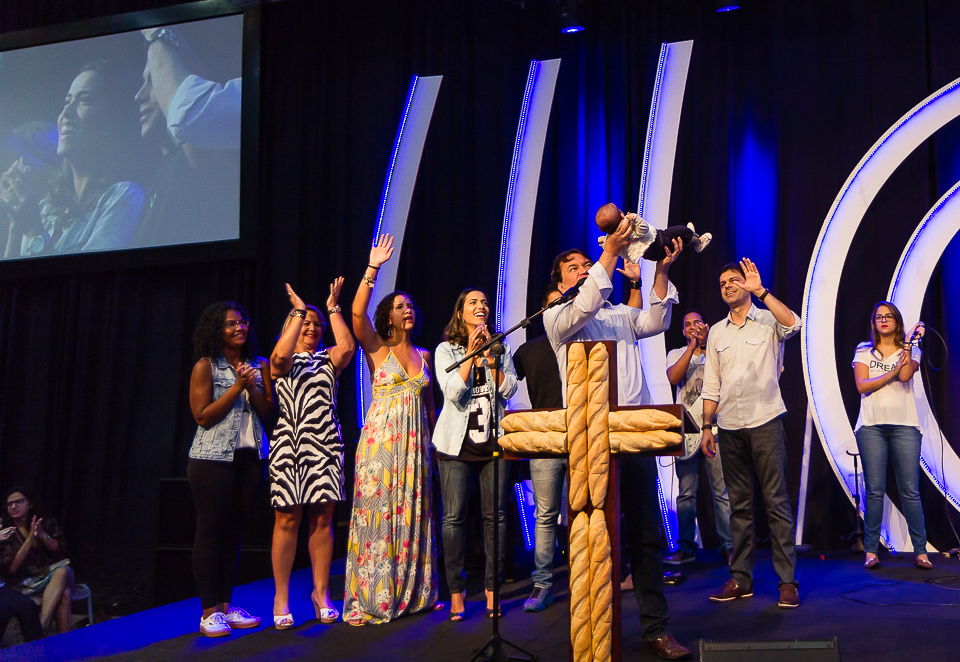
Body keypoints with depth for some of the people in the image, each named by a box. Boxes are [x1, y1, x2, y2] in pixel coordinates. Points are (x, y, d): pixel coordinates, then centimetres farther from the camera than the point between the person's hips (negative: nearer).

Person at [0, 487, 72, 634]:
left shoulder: (46, 522, 9)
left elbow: (62, 551, 3)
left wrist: (43, 536, -15)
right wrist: (30, 539, -17)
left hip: (51, 574, 2)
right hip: (25, 582, -2)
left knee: (62, 571, -38)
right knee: (64, 594, -35)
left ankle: (40, 626, -47)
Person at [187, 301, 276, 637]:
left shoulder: (259, 366, 10)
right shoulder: (206, 367, -2)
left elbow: (268, 412, 7)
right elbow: (203, 416, -8)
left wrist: (252, 387, -9)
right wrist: (237, 387, -12)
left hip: (249, 457, 4)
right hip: (213, 458, -4)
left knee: (233, 531, 8)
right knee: (211, 531, -3)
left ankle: (226, 606, 14)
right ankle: (209, 612, 2)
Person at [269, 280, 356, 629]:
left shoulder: (328, 359, 15)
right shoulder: (283, 360, 9)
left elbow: (347, 346, -8)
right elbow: (281, 355, -17)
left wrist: (333, 308, -4)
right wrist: (298, 311, -11)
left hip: (325, 443, 2)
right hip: (289, 443, -2)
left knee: (322, 519, 3)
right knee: (287, 519, -3)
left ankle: (321, 591, 13)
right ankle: (281, 597, 5)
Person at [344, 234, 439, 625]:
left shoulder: (424, 355, 15)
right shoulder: (376, 348, 2)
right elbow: (357, 312, -15)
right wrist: (373, 268, -19)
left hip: (415, 442, 4)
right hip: (381, 438, -4)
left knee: (412, 514, 8)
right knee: (377, 512, -5)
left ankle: (414, 593, 17)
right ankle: (368, 600, 0)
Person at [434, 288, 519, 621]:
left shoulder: (501, 347, 12)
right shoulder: (446, 350, 4)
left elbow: (508, 390, 0)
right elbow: (453, 392, -10)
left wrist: (490, 356, -8)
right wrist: (471, 354, -12)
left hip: (493, 441, 2)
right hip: (457, 442, -2)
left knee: (495, 515, 1)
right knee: (454, 517, -3)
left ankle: (491, 587, 11)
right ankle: (456, 590, 6)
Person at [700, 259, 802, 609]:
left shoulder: (768, 321, 3)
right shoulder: (717, 332, 15)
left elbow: (793, 323, -23)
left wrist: (760, 290, -22)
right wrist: (707, 426, 9)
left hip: (765, 422, -4)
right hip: (729, 427, 4)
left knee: (777, 502, -5)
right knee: (739, 505, 8)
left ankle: (787, 580, 0)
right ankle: (741, 579, 12)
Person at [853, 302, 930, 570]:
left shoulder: (911, 351, 12)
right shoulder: (863, 351, 12)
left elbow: (905, 375, -9)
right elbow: (862, 385, -1)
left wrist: (908, 344, -5)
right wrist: (892, 373, -8)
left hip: (904, 426, 0)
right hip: (872, 426, 0)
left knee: (910, 491, -3)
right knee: (874, 491, -3)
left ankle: (920, 551, 2)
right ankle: (871, 550, 2)